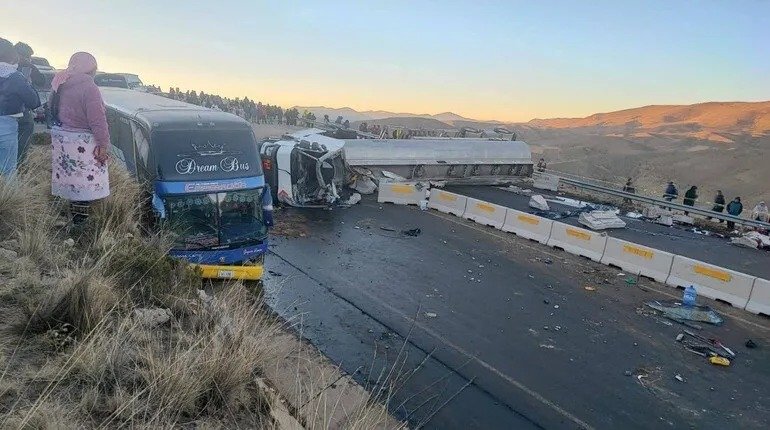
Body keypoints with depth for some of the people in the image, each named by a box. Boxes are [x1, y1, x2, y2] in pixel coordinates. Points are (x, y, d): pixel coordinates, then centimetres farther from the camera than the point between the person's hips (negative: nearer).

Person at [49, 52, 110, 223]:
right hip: (81, 145, -9)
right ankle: (81, 218, 4)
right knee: (84, 182, 0)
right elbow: (97, 120, -20)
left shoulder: (62, 85, 8)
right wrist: (103, 145, -16)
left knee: (70, 177, 17)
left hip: (61, 139, 9)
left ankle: (74, 211, 28)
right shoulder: (89, 88, -18)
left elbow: (55, 111, 13)